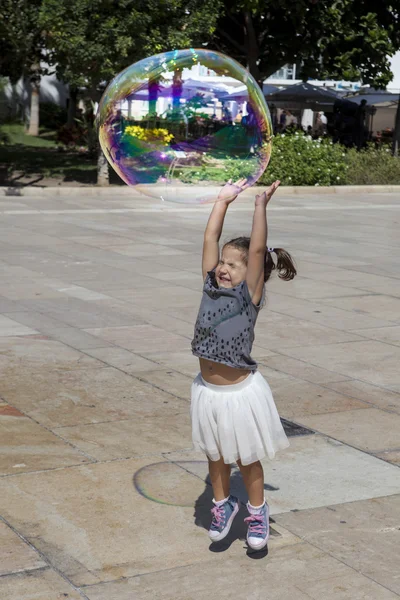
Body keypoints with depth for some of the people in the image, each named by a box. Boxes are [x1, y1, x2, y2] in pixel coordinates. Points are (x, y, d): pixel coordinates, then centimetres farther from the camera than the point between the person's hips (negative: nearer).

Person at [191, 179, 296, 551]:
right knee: (215, 457, 19)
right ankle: (223, 505, 40)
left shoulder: (250, 295, -13)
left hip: (240, 392, -5)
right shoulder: (211, 286, -1)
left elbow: (257, 249, -23)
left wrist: (260, 206, -25)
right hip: (208, 391, 5)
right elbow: (211, 238, -2)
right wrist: (224, 199, -2)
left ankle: (257, 513, 31)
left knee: (246, 459, 11)